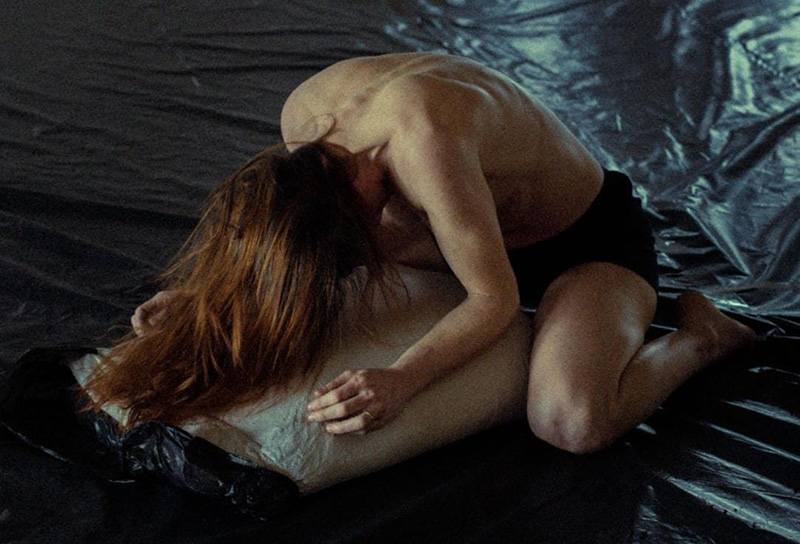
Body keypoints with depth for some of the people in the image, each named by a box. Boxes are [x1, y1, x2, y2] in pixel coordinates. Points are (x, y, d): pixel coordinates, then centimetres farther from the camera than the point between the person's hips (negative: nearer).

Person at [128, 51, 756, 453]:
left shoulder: (421, 137, -40)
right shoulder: (301, 114, -16)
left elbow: (495, 299, -33)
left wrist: (401, 380, -47)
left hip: (595, 242, -8)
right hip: (489, 224, 8)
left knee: (571, 423, -36)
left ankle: (698, 334, -2)